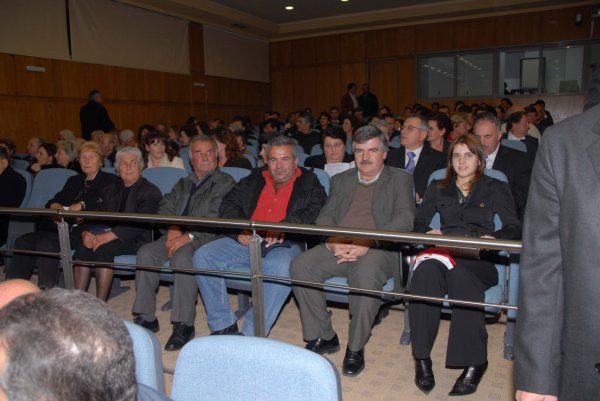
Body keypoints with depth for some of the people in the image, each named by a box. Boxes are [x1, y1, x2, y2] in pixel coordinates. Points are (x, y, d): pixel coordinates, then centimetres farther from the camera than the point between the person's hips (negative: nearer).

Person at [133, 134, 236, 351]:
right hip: (177, 235, 6)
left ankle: (184, 324, -26)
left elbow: (216, 219, -10)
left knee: (183, 256, -35)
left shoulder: (225, 183, 4)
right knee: (146, 252, -18)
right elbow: (165, 207, 17)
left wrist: (188, 236, -19)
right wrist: (172, 228, -5)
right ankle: (146, 317, -9)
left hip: (205, 238, -6)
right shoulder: (183, 184, 26)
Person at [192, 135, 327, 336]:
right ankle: (223, 326, -9)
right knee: (202, 257, -15)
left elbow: (315, 213, -4)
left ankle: (250, 335, -28)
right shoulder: (255, 179, 23)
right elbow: (228, 204, 16)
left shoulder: (309, 182, 13)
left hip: (285, 244, -4)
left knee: (280, 267, -37)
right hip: (246, 241, 4)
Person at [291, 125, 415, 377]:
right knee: (300, 265, -22)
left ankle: (356, 347, -16)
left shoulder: (400, 179, 11)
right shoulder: (341, 180, 23)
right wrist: (332, 241, -10)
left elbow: (404, 220, -4)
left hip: (378, 249, -4)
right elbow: (325, 216, 14)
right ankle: (322, 337, -6)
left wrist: (367, 243, -18)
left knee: (367, 273, -37)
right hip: (337, 247, 4)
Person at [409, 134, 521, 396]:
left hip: (480, 259, -1)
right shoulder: (437, 188, 25)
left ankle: (474, 363, -29)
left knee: (461, 275, -39)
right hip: (445, 252, 2)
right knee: (426, 271, -36)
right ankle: (422, 358, -32)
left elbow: (514, 229, 9)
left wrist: (492, 238, -12)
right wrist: (430, 233, -5)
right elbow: (418, 222, 17)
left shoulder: (496, 189, 19)